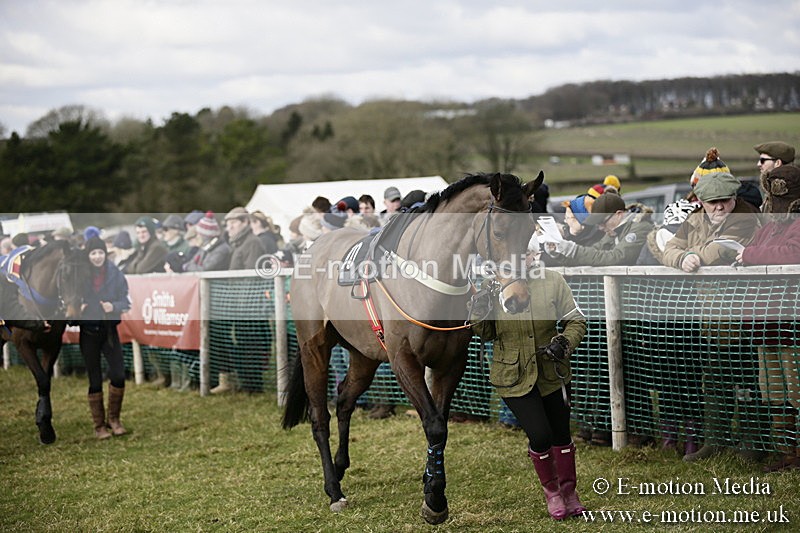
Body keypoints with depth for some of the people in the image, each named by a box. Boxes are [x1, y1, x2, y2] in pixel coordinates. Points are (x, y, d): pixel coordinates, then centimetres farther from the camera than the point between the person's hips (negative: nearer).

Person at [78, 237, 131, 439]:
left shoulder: (115, 274, -2)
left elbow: (126, 301, 2)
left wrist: (114, 307, -18)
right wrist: (77, 308, -19)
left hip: (109, 329, 1)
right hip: (88, 331, -1)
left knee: (118, 375, -7)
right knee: (94, 380, 4)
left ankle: (114, 419, 13)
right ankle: (99, 425, 14)